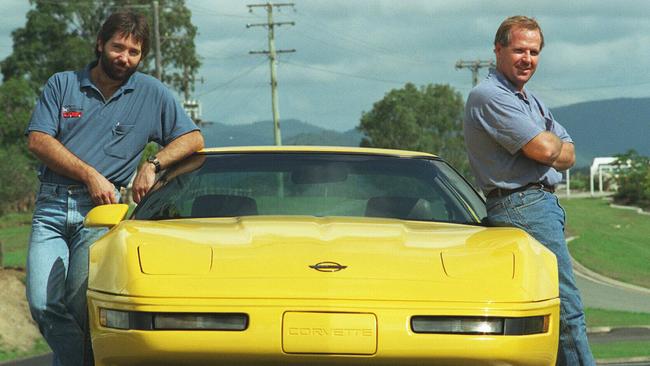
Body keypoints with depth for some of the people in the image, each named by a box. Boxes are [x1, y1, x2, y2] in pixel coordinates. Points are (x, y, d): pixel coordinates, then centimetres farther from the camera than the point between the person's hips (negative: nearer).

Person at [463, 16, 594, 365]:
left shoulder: (530, 100, 21)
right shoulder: (488, 96, -10)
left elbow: (568, 155, 13)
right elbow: (545, 149, -18)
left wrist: (551, 148, -7)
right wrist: (555, 142, 4)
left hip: (545, 204, 10)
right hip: (523, 206, -10)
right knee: (567, 307, -12)